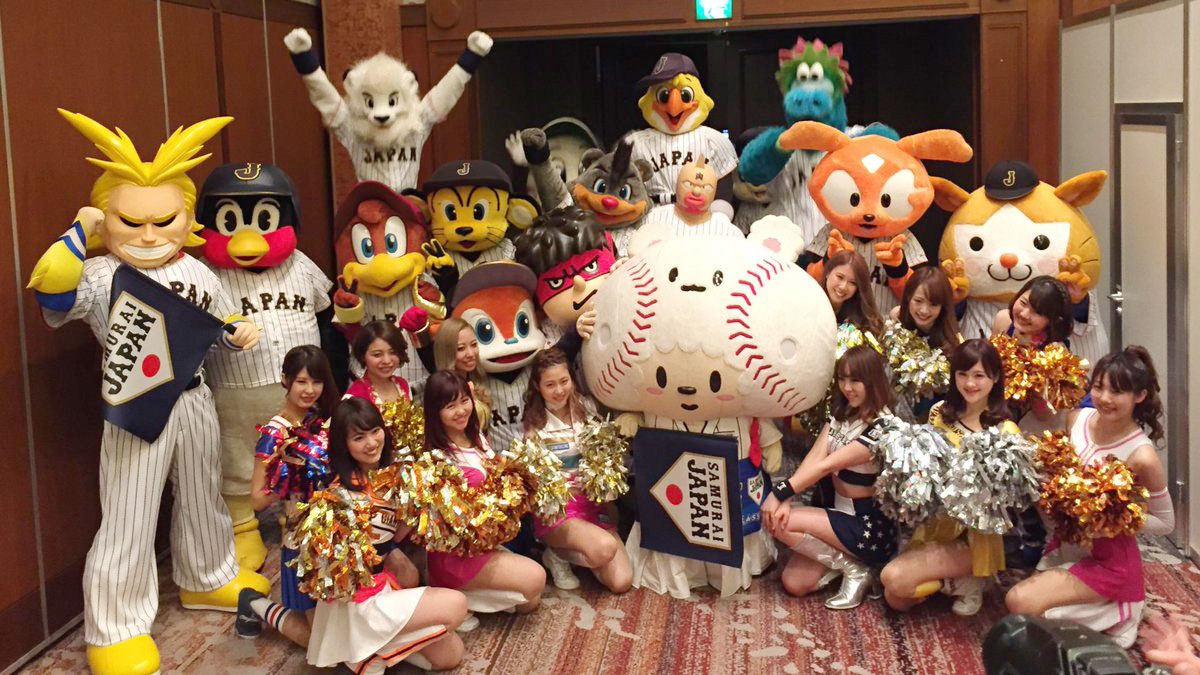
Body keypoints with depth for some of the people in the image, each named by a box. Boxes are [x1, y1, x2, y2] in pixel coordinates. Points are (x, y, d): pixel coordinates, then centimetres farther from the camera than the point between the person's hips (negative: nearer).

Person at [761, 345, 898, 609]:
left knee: (780, 523, -21)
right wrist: (785, 498, -20)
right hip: (835, 511, 7)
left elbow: (827, 465, -23)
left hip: (868, 525, -7)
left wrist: (781, 492, -25)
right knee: (794, 583, -6)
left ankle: (855, 569, -6)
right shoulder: (840, 412, 6)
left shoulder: (882, 427, -19)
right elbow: (815, 455, -7)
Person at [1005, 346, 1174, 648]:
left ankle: (1114, 617, 1)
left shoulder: (1142, 456, -24)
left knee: (1020, 601, -20)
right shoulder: (1078, 419, -7)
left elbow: (1165, 523, -11)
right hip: (1067, 544, 7)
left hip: (1108, 560, -7)